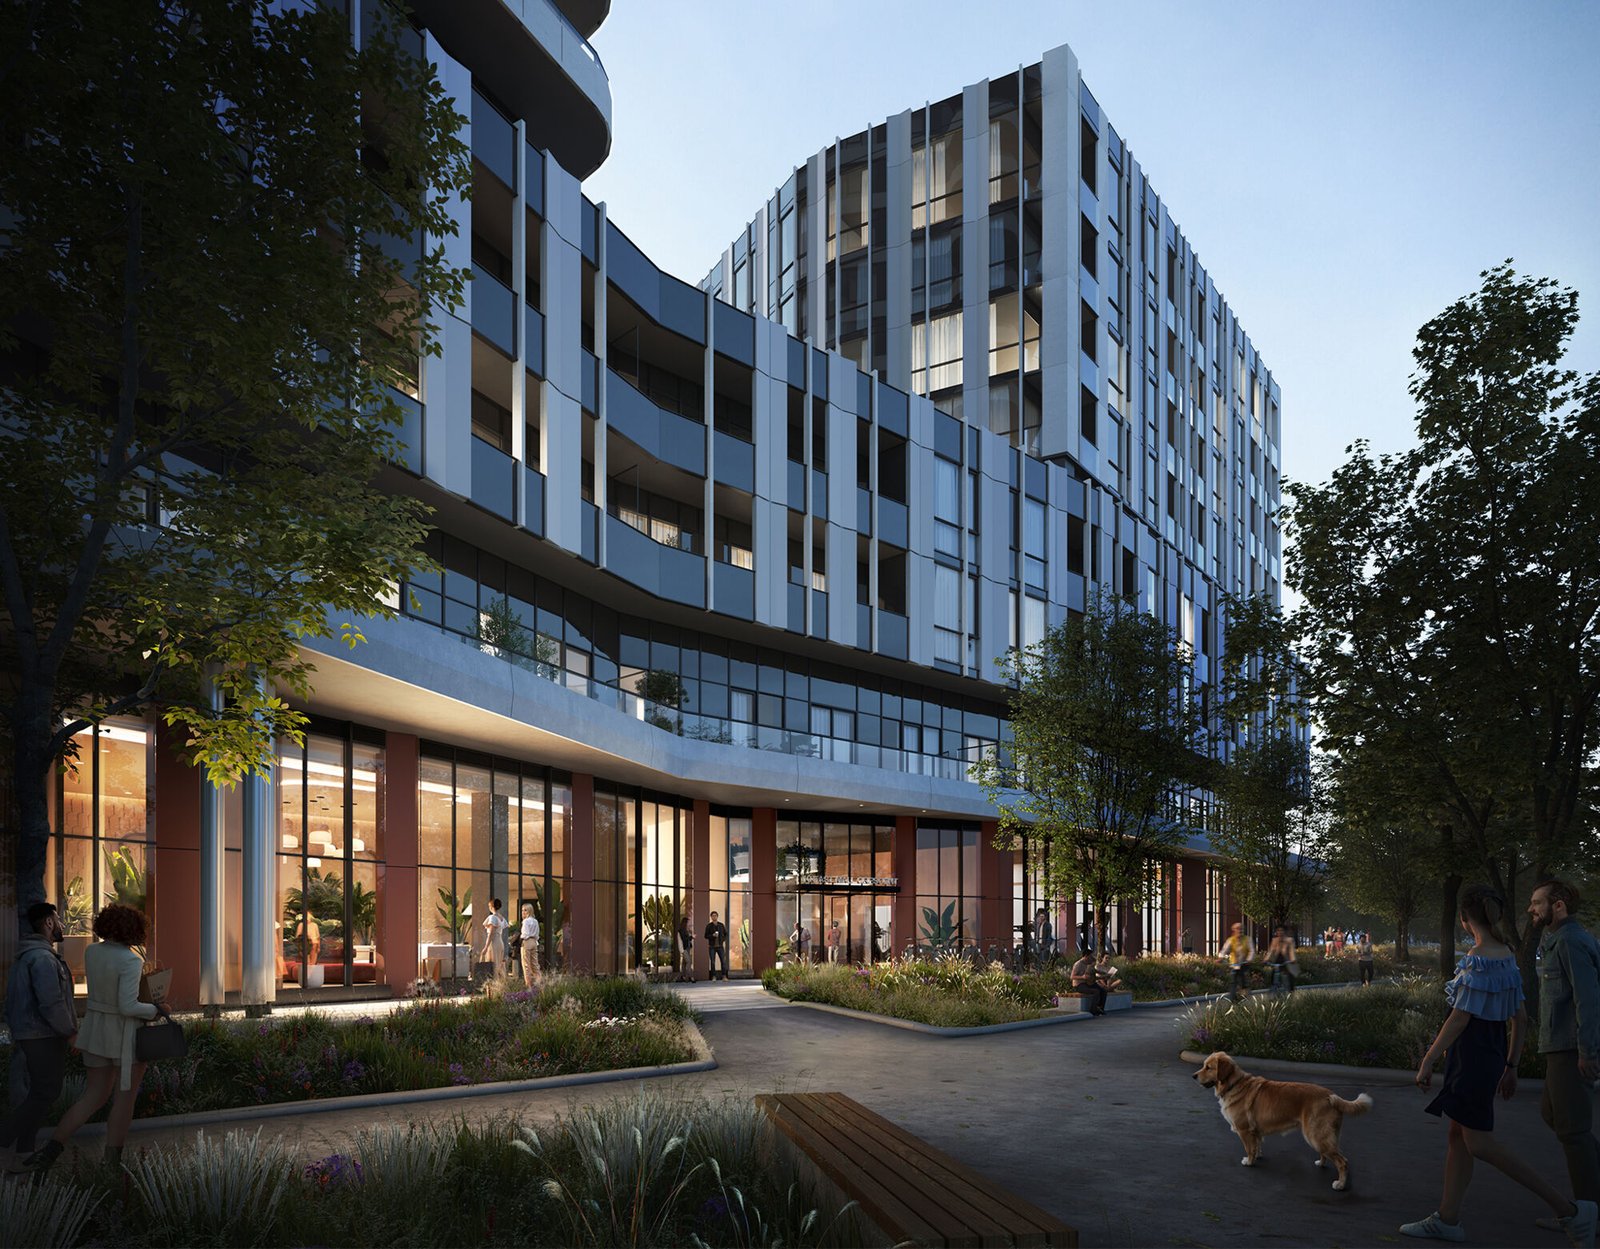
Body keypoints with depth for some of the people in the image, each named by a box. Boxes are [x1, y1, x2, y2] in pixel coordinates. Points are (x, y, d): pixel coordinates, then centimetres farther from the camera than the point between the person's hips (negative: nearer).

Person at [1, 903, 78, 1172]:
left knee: (41, 1092, 15)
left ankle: (25, 1147, 19)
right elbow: (51, 1003, -24)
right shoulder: (43, 958, -19)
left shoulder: (26, 957, 13)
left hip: (29, 1035, 10)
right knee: (45, 1093, -3)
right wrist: (70, 1032, -13)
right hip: (45, 1037, -10)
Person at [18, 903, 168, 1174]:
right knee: (125, 1098, 7)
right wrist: (156, 1009, -10)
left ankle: (49, 1151, 7)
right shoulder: (129, 961, -22)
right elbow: (128, 1006, -25)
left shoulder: (91, 952, 0)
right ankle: (112, 1163, 14)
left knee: (94, 1095, 16)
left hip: (96, 1031, 7)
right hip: (127, 1036, -7)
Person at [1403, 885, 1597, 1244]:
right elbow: (1520, 1018, 12)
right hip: (1493, 1053, 9)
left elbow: (1460, 1018, -21)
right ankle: (1447, 1219, 20)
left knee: (1479, 1144, -2)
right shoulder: (1506, 956, 7)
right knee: (1458, 1136, 14)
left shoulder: (1477, 958, -20)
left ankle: (1568, 1210, 0)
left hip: (1472, 1055, -9)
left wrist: (1427, 1061, -15)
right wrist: (1510, 1066, 19)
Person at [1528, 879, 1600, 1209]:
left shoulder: (1571, 941, -16)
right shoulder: (1555, 940, 16)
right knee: (1551, 1111, 21)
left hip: (1571, 1049, -11)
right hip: (1561, 1047, 11)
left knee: (1571, 1126, -5)